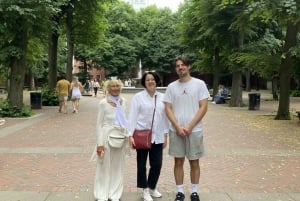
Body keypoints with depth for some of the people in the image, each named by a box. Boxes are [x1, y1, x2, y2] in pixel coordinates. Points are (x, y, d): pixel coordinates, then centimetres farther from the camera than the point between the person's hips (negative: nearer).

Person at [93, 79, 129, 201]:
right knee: (104, 166, 4)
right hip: (107, 135, -4)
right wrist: (99, 143, -10)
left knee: (118, 166, 10)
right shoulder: (103, 103, -6)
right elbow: (99, 124, -5)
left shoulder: (124, 102, 6)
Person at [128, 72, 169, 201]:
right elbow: (133, 116, -6)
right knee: (141, 164, 8)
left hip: (157, 136, 3)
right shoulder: (138, 97, -3)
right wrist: (130, 135, -12)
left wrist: (165, 135, 8)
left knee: (157, 164, 6)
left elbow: (165, 117, 9)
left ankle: (152, 188, 30)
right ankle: (145, 191, 24)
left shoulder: (162, 97, 6)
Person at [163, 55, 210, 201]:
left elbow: (203, 107, -6)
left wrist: (189, 126, -13)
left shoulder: (199, 84, -3)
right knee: (178, 162, 9)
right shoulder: (171, 87, 4)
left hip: (195, 130, -2)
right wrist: (178, 127, -11)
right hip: (176, 131, 2)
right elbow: (168, 109, 2)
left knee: (194, 162, 7)